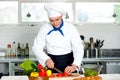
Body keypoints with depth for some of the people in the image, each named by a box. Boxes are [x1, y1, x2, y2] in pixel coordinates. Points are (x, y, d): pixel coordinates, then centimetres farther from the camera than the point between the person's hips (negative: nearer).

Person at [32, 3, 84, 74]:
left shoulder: (71, 28, -10)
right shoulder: (44, 28, -5)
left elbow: (79, 49, -14)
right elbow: (36, 47, -4)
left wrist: (74, 66, -28)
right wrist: (46, 59, -20)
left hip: (68, 63, -1)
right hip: (52, 63, 1)